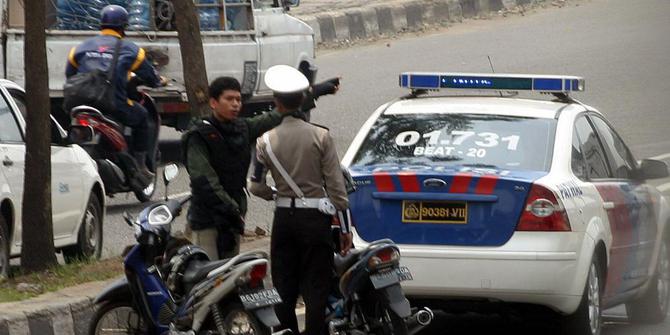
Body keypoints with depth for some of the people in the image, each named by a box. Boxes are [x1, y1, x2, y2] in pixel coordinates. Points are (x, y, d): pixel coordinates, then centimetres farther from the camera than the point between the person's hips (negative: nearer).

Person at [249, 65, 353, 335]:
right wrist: (345, 228, -2)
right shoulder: (320, 136, -7)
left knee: (284, 291, 11)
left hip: (284, 219, 2)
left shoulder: (267, 141, -2)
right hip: (316, 219, -2)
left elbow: (256, 187, 3)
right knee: (316, 292, 1)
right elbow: (336, 185, -7)